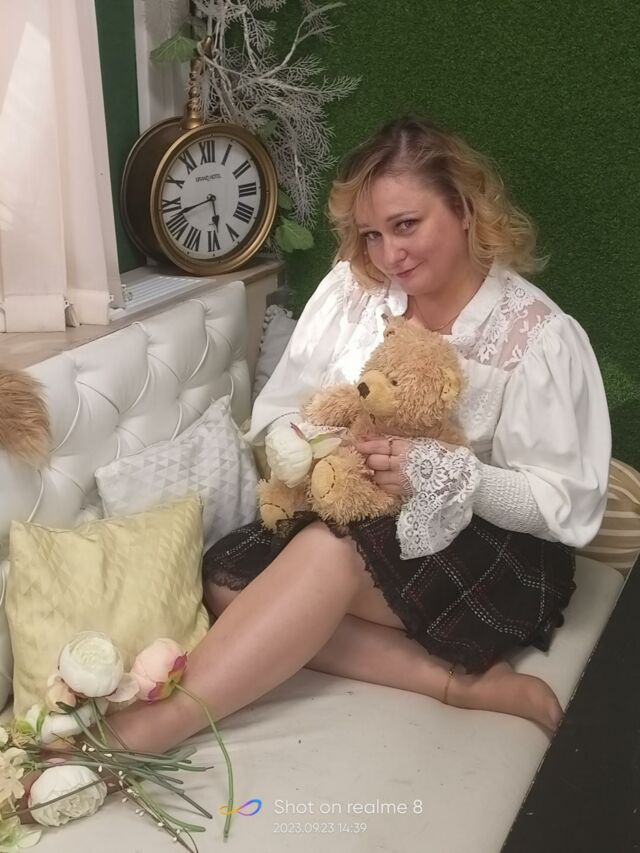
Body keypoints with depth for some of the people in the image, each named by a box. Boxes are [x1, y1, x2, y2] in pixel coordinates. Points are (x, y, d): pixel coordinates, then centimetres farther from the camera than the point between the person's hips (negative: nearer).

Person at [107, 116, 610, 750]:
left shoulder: (539, 336, -13)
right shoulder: (352, 289, -3)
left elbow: (566, 506, -15)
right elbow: (278, 418, 0)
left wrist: (442, 472, -30)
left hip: (500, 557, -5)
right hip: (357, 524, 6)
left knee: (332, 550, -33)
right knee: (227, 579, -20)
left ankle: (158, 723, -24)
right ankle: (465, 682, -20)